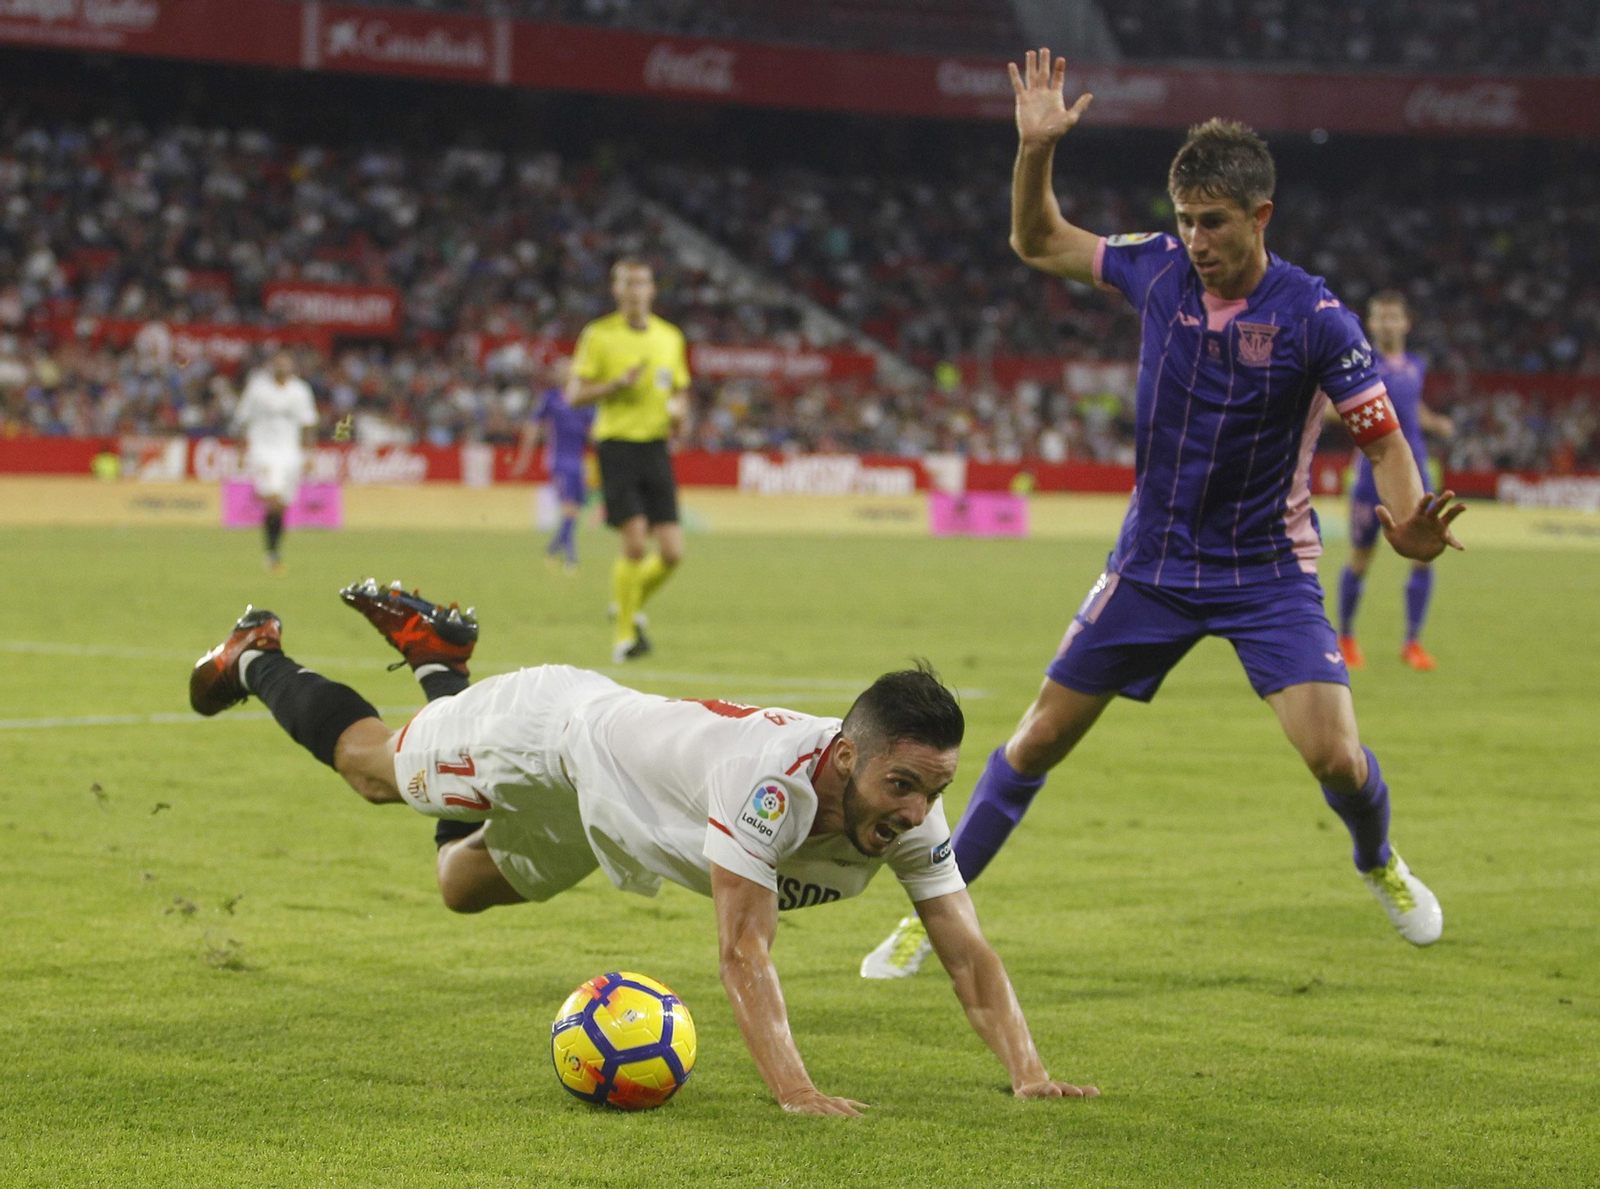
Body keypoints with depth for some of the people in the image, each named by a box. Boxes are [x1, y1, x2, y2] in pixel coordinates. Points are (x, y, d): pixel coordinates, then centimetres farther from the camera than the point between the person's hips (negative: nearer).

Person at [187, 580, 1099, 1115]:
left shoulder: (911, 816, -27)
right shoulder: (769, 781, -47)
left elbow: (969, 954, -26)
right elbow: (744, 949, -49)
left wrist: (1027, 1074, -39)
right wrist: (794, 1090, -59)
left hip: (595, 808, 6)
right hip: (553, 726, -6)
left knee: (463, 885, 31)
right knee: (370, 764, 21)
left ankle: (435, 651, 46)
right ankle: (258, 658, 49)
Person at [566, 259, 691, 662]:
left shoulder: (670, 337, 11)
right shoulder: (599, 335, -1)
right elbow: (574, 394, -3)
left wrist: (679, 410, 0)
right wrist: (618, 384, -17)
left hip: (656, 445, 4)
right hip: (617, 444, -4)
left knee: (672, 552, -4)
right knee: (636, 542, -15)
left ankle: (630, 606, 25)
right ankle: (624, 635, 1)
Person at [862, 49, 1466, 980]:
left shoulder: (1314, 317, -17)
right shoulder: (1159, 268, -6)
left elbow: (1384, 438, -13)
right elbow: (1038, 243, 8)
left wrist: (1409, 523, -33)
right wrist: (1037, 149, -8)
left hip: (1267, 570, -3)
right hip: (1155, 561, 3)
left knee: (1335, 757, -15)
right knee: (1040, 738, 2)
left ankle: (1380, 864, 20)